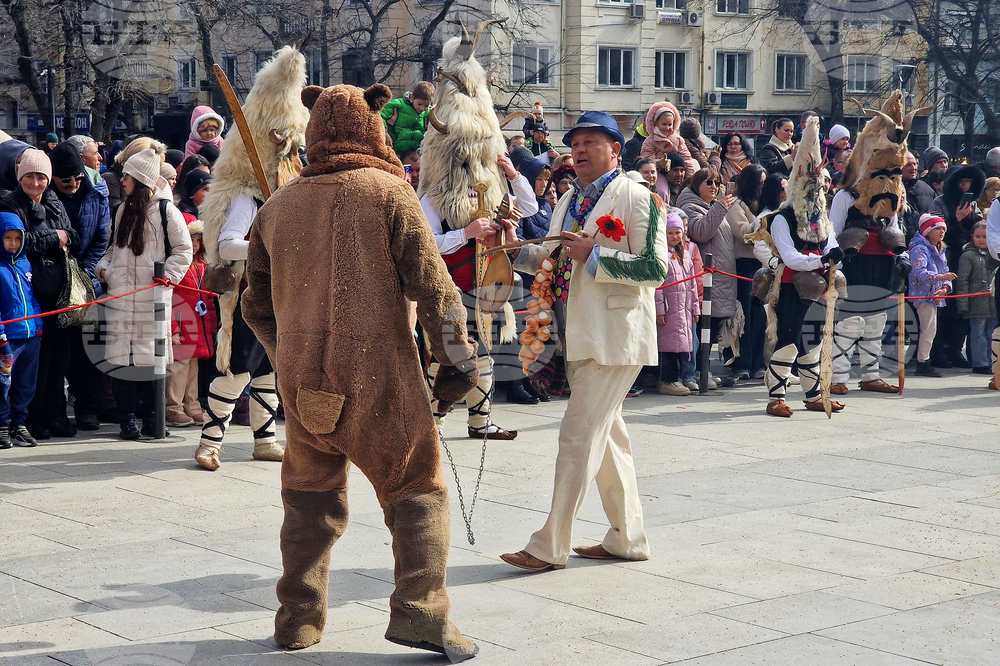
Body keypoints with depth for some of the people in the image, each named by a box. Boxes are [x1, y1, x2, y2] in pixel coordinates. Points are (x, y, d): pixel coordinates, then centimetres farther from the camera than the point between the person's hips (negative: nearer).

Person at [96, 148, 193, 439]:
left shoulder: (165, 210, -2)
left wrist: (168, 274, -12)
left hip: (151, 296, -5)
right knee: (121, 354, -2)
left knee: (151, 355, -1)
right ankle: (128, 417, 1)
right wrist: (104, 267, 8)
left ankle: (150, 415, 9)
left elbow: (183, 249, 0)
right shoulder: (124, 210, 17)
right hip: (120, 293, 5)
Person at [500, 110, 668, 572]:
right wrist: (519, 251, 7)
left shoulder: (637, 198, -7)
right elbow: (554, 258, 26)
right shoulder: (569, 202, 18)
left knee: (579, 434, -9)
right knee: (607, 434, 13)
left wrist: (594, 254, -18)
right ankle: (627, 538, 22)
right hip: (579, 336, 9)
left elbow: (656, 267, -15)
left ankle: (550, 546, -5)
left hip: (615, 333, -9)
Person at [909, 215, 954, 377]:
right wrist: (939, 277, -39)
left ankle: (923, 362, 20)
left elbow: (945, 272, 13)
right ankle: (922, 364, -7)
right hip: (923, 295, -10)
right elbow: (919, 273, -26)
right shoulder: (919, 249, -12)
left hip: (934, 296, 10)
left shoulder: (939, 251, 18)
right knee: (929, 329, -11)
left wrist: (945, 288, -7)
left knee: (928, 330, 13)